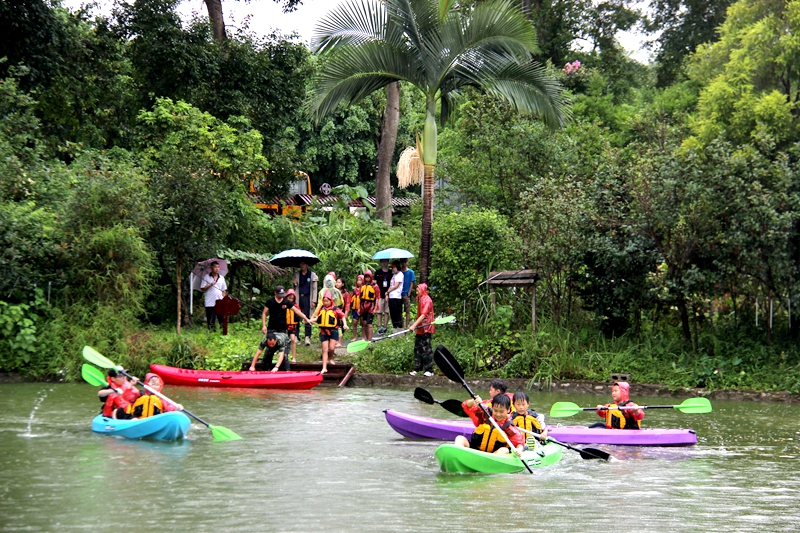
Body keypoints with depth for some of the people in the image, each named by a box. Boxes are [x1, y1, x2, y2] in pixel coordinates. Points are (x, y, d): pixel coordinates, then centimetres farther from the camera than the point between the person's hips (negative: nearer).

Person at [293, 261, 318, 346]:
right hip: (298, 297, 3)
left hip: (307, 298, -3)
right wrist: (294, 284, -2)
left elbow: (314, 289, 2)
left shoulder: (312, 275, 3)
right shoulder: (297, 274, 13)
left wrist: (313, 301, -5)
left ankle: (307, 337, -7)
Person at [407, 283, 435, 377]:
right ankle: (417, 368, 12)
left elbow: (423, 315, -21)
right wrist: (415, 325, 13)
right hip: (420, 328, 9)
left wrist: (414, 325, -26)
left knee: (426, 349, -7)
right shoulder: (419, 299, 14)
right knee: (417, 348, 8)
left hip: (426, 328, -9)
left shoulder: (427, 300, -13)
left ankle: (429, 370, -4)